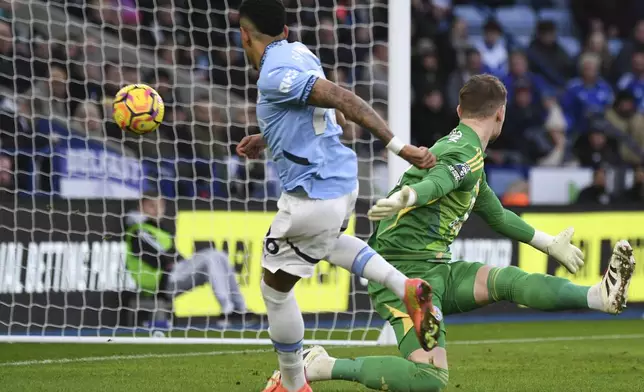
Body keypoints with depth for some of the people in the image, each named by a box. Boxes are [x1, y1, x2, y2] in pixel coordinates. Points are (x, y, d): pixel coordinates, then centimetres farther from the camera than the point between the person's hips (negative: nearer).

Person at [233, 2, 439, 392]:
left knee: (275, 288, 10)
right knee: (328, 241, 39)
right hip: (344, 182, 9)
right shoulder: (301, 54, 7)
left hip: (313, 196, -9)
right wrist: (268, 140, 25)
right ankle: (407, 288, 17)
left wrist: (400, 147, -31)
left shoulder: (275, 75, -20)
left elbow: (344, 100, -28)